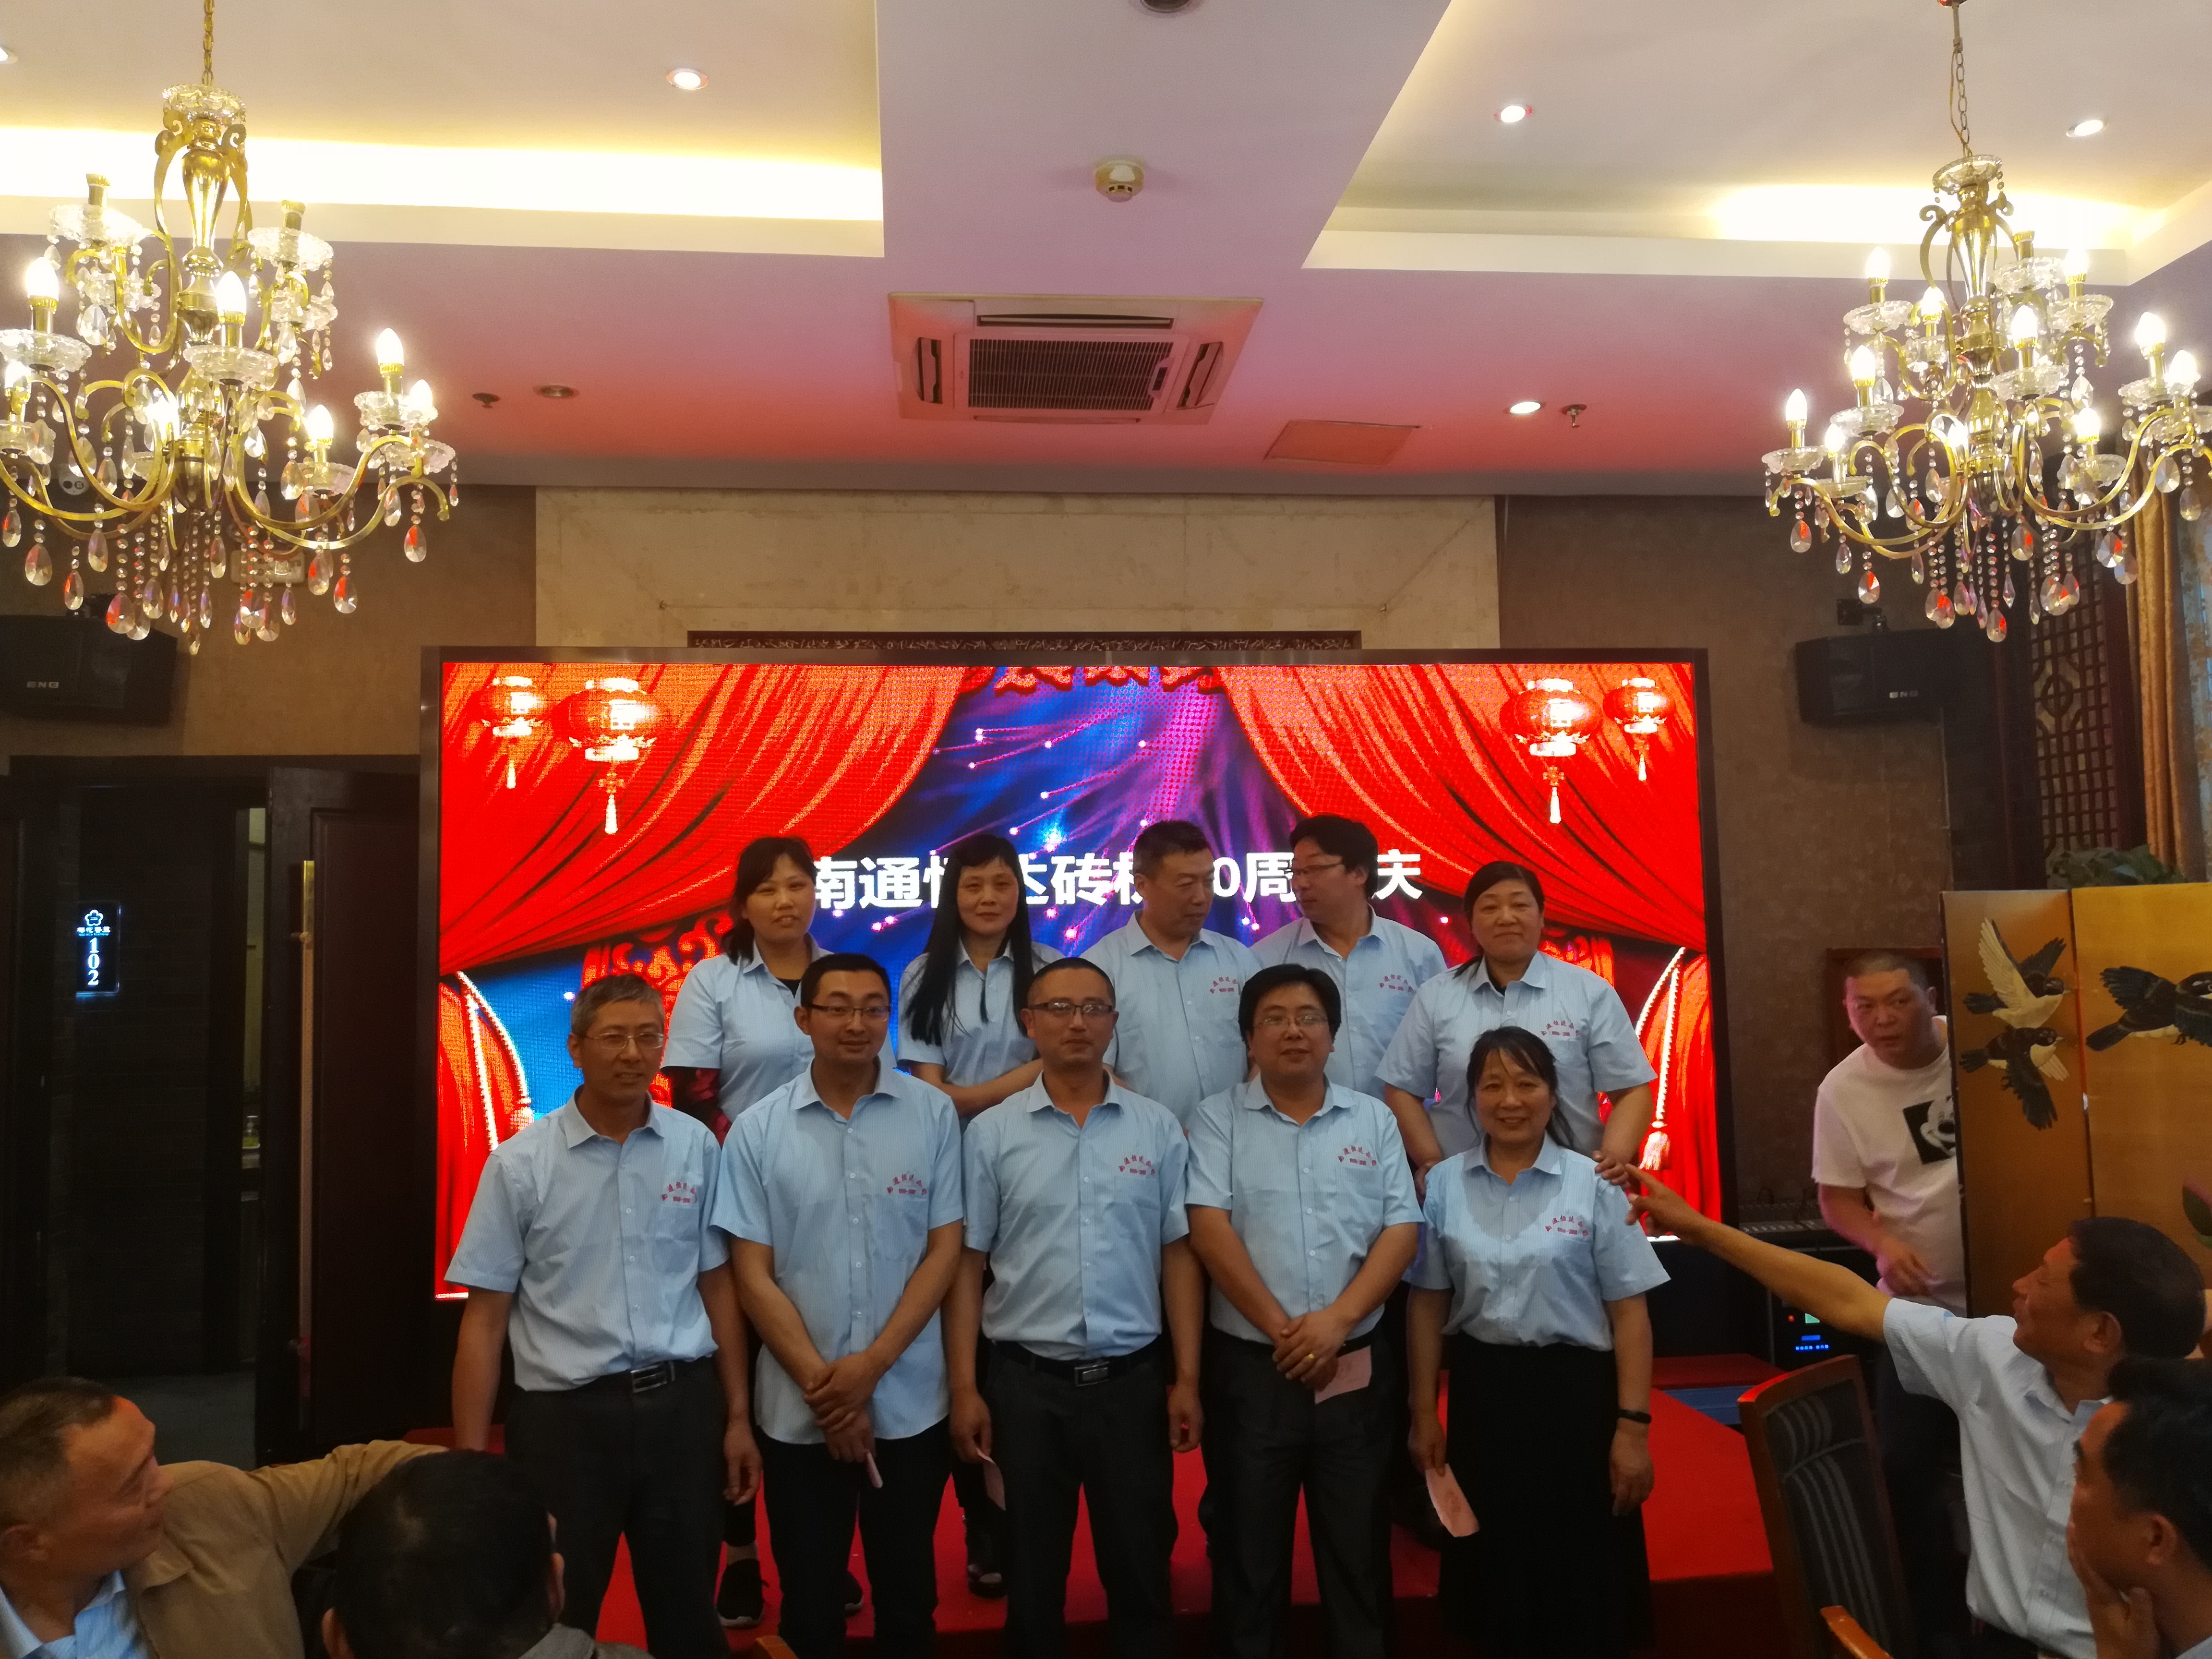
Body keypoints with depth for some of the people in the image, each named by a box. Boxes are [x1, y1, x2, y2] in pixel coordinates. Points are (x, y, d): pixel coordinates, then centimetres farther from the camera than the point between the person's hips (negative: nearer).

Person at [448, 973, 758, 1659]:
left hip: (682, 1407, 2)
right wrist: (471, 1459, -6)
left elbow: (717, 1285, 5)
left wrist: (738, 1416, 5)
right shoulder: (519, 1164, -6)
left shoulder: (695, 1147, 0)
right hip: (565, 1416, -1)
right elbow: (485, 1319, -4)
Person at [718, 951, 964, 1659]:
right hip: (800, 1411, 0)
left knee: (908, 1595, 15)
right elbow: (753, 1275, -4)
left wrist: (870, 1366, -11)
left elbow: (944, 1251, -3)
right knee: (810, 1601, 14)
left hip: (910, 1403, 0)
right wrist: (821, 1385, -10)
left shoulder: (933, 1114, -4)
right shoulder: (757, 1130, -4)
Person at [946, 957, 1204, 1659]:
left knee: (1140, 1566, 13)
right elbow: (967, 1265, -1)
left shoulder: (1158, 1127, 1)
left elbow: (1179, 1256, 2)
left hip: (1132, 1378, 1)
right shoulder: (991, 1133, -2)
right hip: (1026, 1381, 0)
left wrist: (1186, 1377, 0)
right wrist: (964, 1387, -4)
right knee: (1033, 1572, 14)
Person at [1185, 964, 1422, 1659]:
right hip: (1250, 1368, -1)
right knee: (1250, 1551, 9)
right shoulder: (1217, 1119, 0)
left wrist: (1336, 1321, -12)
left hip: (1357, 1370, 2)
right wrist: (1280, 1329, -13)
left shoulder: (1374, 1119, 6)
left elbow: (1402, 1230, 0)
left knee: (1359, 1549, 11)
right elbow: (1210, 1228, -9)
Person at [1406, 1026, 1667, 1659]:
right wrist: (1424, 1413, 6)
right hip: (1482, 1393, 2)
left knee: (1582, 1583, 8)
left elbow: (1629, 1313, -5)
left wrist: (1632, 1425, -9)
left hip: (1576, 1391, -2)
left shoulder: (1593, 1185, -6)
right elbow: (1427, 1304, 5)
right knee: (1497, 1575, 13)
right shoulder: (1444, 1185, 0)